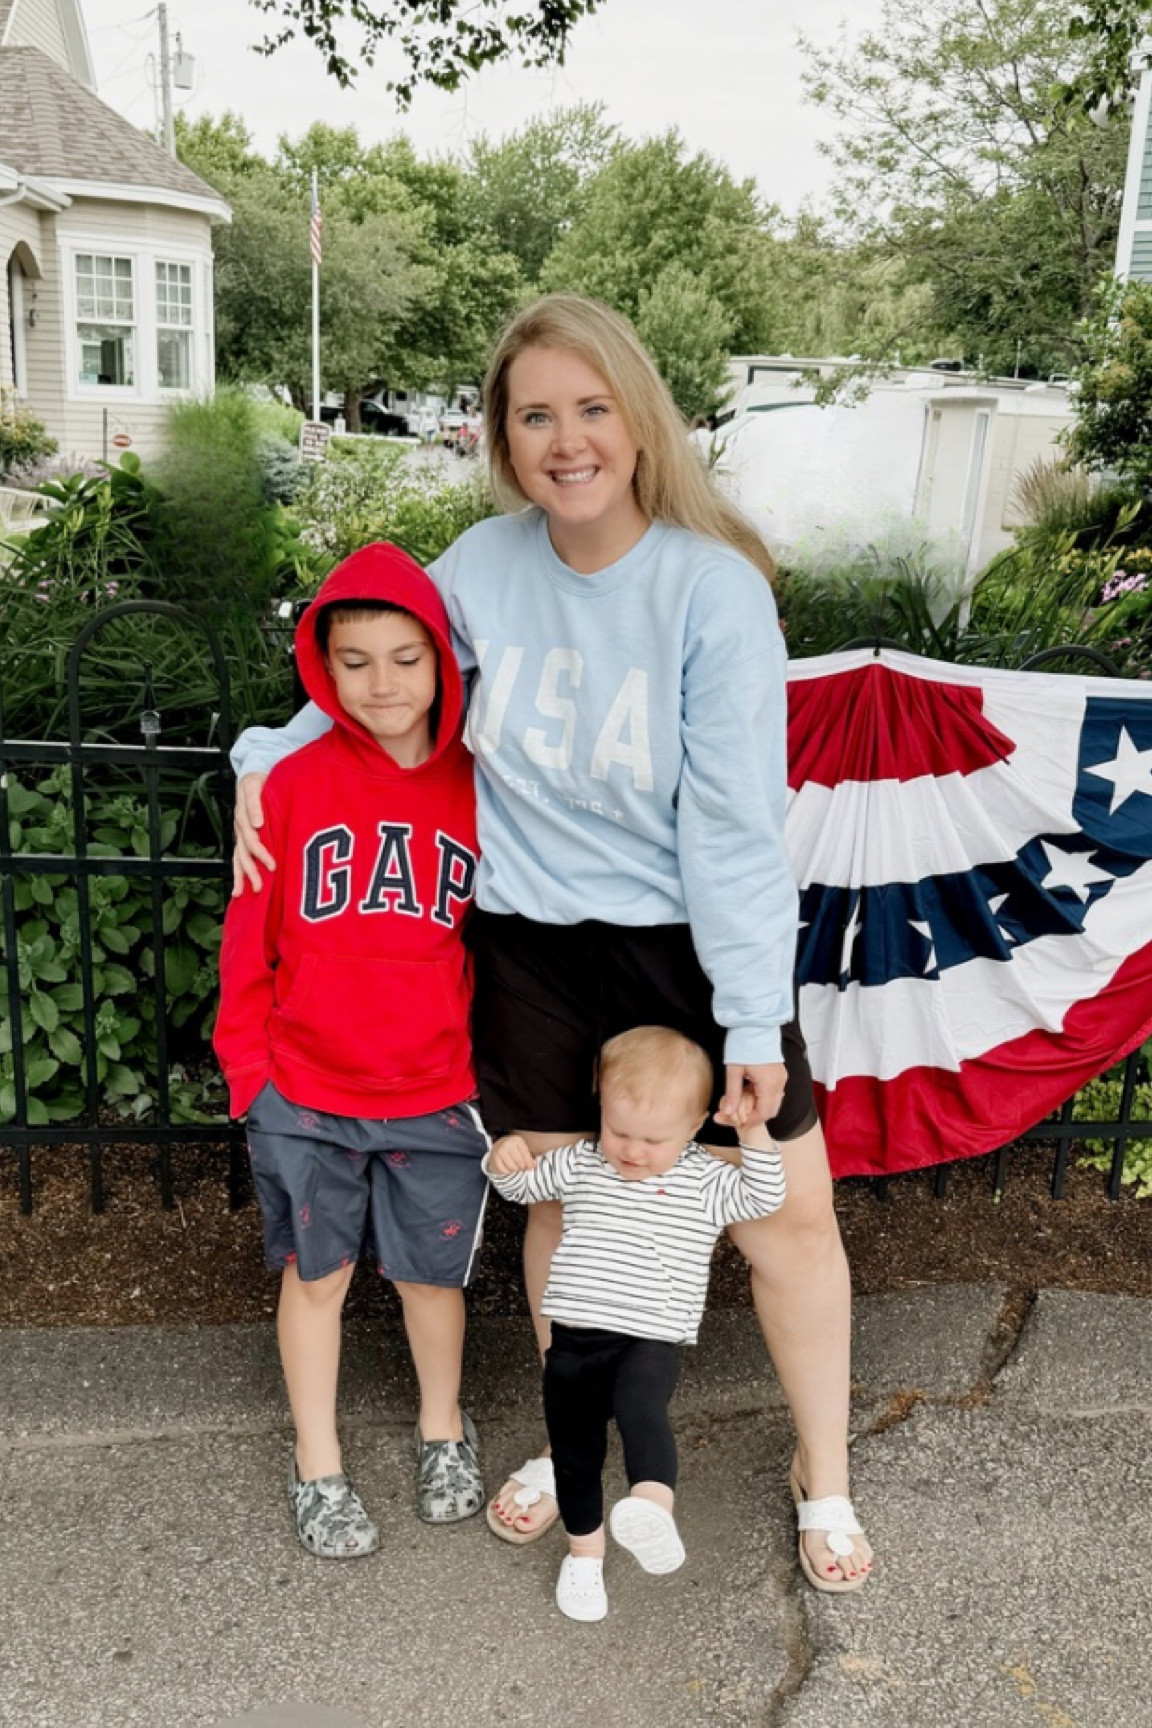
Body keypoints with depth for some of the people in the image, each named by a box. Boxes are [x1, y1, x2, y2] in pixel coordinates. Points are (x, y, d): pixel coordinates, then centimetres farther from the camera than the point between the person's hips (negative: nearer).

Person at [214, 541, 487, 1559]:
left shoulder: (477, 788, -4)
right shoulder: (295, 783, -8)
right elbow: (251, 936, -1)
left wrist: (492, 1064, 6)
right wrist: (245, 1062, 0)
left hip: (437, 1097, 1)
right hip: (304, 1096, 0)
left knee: (432, 1273, 16)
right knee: (316, 1275, 15)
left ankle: (443, 1428, 43)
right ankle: (317, 1466, 36)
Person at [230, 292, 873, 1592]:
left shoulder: (715, 589, -15)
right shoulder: (480, 567, -5)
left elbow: (734, 825, -17)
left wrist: (753, 1020, -18)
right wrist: (266, 756, 0)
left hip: (693, 948, -2)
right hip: (532, 948, 3)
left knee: (789, 1215, 4)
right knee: (559, 1205, 17)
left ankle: (823, 1476, 32)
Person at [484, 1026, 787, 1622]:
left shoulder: (704, 1181, 1)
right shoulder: (580, 1164, 8)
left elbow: (763, 1199, -9)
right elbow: (521, 1184, 18)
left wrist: (755, 1134, -20)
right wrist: (506, 1156, -5)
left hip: (650, 1340, -3)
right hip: (573, 1338, 4)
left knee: (639, 1405, -35)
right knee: (574, 1450, 14)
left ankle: (651, 1506, -52)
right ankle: (584, 1549, 37)